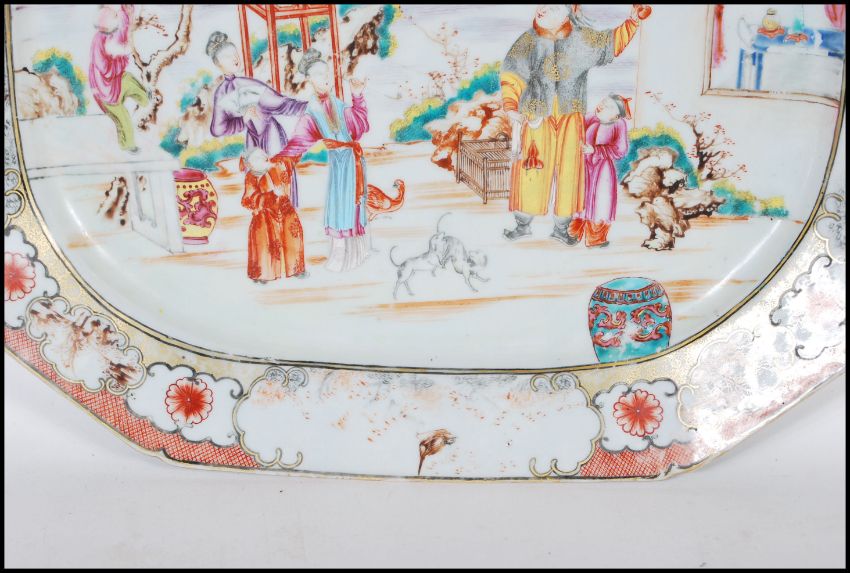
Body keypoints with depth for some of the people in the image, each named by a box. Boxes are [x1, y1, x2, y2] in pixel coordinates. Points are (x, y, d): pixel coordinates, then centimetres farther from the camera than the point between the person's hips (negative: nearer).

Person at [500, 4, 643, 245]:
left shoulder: (582, 39, 3)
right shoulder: (529, 42, -3)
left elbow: (612, 41, 16)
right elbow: (511, 77, -5)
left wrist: (634, 19, 5)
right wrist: (511, 109, -16)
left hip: (570, 117, 2)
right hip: (537, 116, -2)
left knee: (568, 170, 4)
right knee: (531, 169, 0)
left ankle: (561, 226, 16)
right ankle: (523, 224, 14)